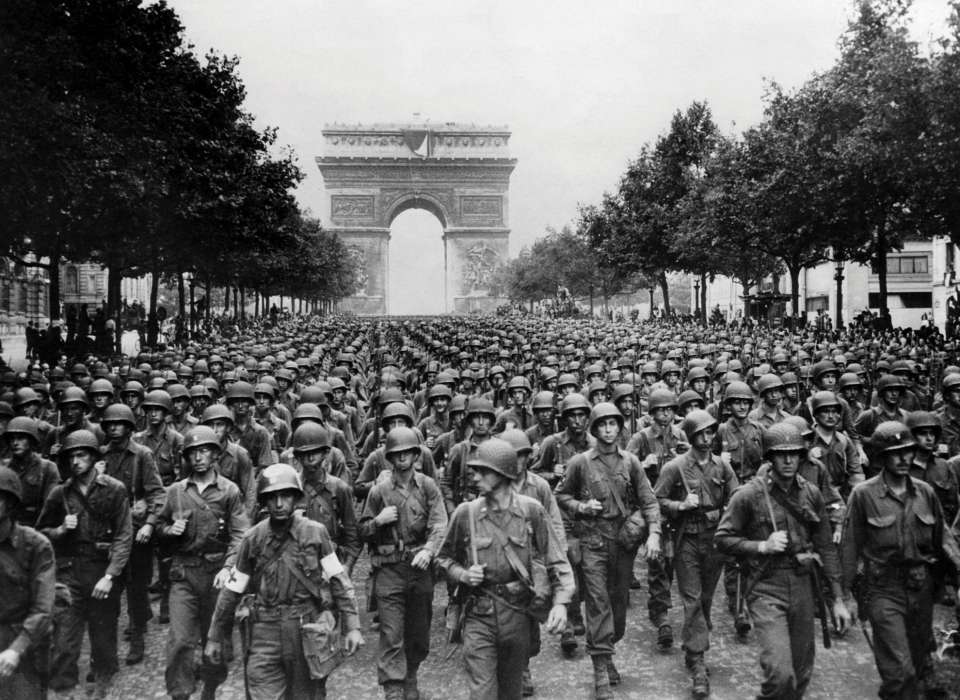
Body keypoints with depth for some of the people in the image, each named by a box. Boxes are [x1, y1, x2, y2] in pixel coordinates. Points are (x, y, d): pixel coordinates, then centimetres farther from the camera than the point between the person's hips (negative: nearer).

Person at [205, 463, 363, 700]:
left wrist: (352, 626, -6)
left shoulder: (315, 533, -3)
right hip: (265, 634, 1)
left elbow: (339, 582, -1)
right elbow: (231, 591, 9)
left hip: (308, 632, -1)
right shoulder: (253, 539, 1)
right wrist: (215, 637, 13)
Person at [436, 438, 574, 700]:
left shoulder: (531, 511, -7)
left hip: (519, 613, 1)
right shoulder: (465, 513, -5)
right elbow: (445, 558, 10)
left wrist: (560, 602, -17)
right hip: (479, 615, -1)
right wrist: (463, 574, -9)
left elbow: (556, 560, -4)